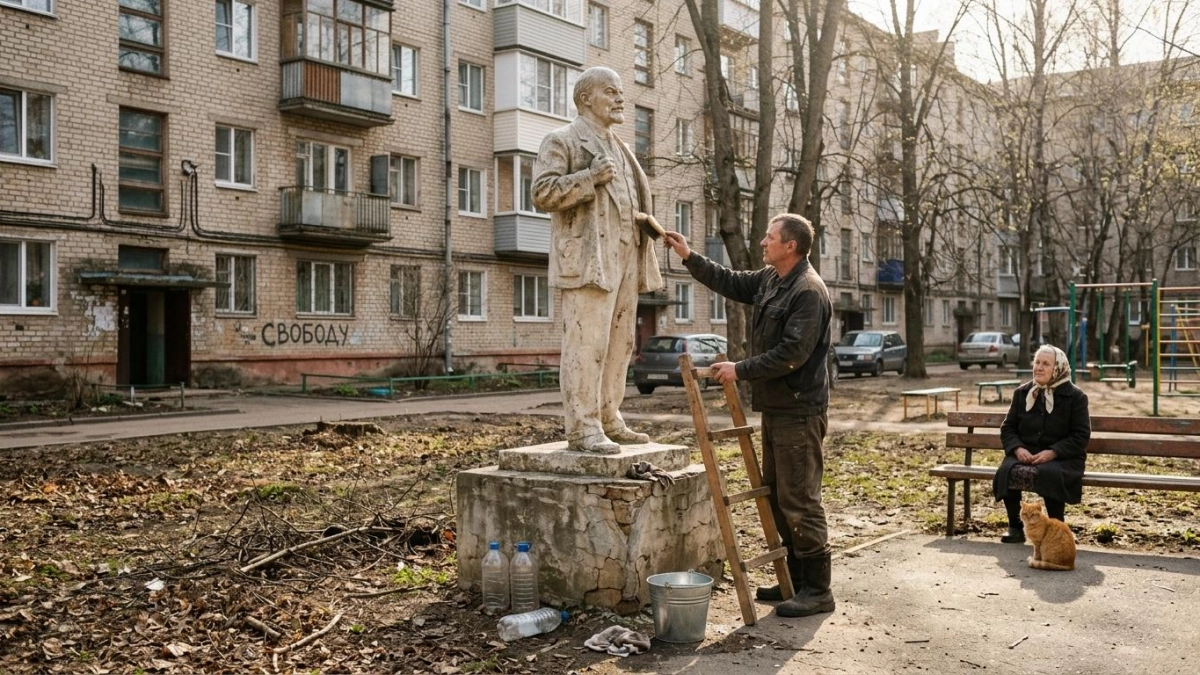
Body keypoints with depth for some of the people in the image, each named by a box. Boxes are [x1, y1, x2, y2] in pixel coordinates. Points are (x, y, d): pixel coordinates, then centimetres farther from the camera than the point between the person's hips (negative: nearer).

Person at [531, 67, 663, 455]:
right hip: (588, 257, -9)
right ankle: (581, 428, -10)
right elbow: (542, 193, -11)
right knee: (587, 343, -12)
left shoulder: (619, 148, 26)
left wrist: (644, 219, 13)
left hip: (625, 258, 9)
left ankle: (609, 420, 18)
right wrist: (590, 177, -18)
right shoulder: (561, 141, 0)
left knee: (619, 344, 10)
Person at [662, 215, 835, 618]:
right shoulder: (770, 279, 12)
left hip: (799, 412, -10)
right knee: (777, 495, 16)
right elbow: (731, 283, 26)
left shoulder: (808, 292, -18)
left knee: (800, 500, -7)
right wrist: (688, 257, 20)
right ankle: (797, 577, 27)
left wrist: (740, 370, -19)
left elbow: (792, 354, -24)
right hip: (775, 407, 10)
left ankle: (817, 590, 2)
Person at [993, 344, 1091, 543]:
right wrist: (1017, 448, -9)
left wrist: (1053, 452, -18)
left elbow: (1081, 436, -3)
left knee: (1049, 474, -38)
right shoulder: (1022, 393, 14)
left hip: (1061, 458, -3)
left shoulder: (1075, 396, 2)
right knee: (1007, 471, -31)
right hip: (1025, 454, 3)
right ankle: (1015, 528, -15)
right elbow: (1007, 428, 13)